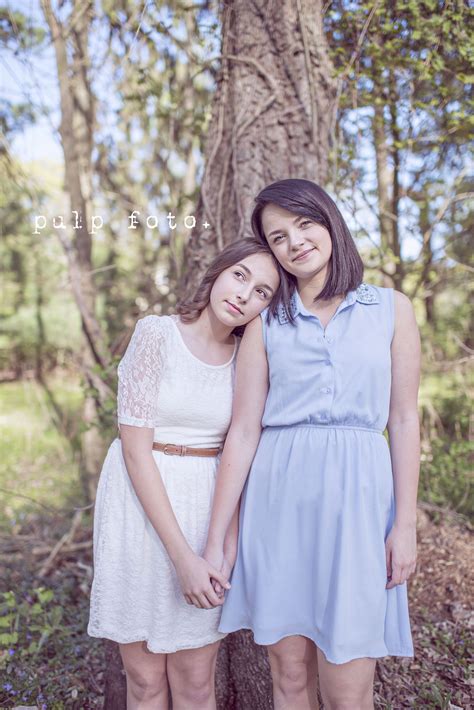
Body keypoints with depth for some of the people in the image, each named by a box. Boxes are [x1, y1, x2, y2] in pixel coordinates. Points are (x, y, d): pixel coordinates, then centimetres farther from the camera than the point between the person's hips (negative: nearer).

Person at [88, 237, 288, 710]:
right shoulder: (156, 334, -12)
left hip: (208, 509, 3)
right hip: (141, 505, -2)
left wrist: (228, 547, -10)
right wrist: (182, 556, -18)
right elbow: (135, 448, -15)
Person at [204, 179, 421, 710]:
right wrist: (214, 542, 0)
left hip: (357, 496, -1)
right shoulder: (266, 323, 5)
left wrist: (405, 523, -1)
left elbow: (403, 420, 4)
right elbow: (243, 431, 1)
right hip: (278, 500, 1)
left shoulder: (391, 309, 5)